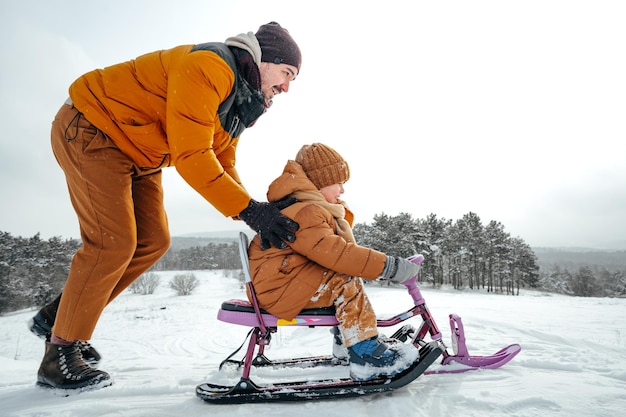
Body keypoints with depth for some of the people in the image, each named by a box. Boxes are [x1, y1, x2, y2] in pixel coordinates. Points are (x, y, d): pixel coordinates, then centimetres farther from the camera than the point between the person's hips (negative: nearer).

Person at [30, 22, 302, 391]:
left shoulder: (240, 100, 5)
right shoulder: (208, 67, -26)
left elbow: (223, 166, 1)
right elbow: (191, 155, -32)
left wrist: (259, 213, -13)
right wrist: (249, 210, -33)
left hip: (136, 155, 10)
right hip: (91, 129, -9)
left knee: (153, 241, 1)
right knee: (114, 243, -16)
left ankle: (59, 316, 17)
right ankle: (60, 354, 1)